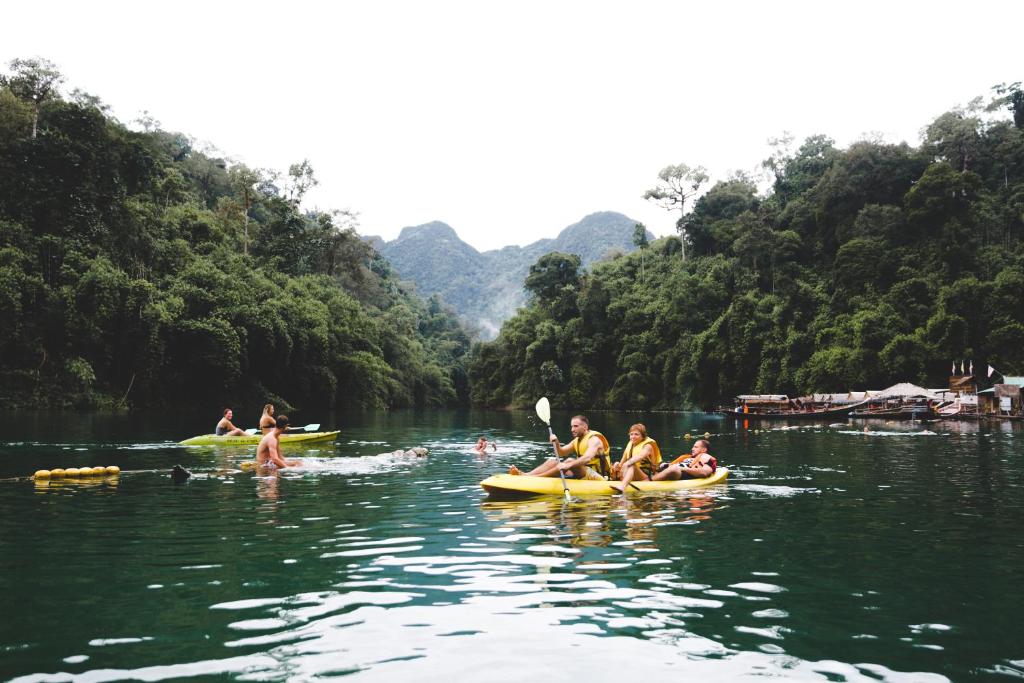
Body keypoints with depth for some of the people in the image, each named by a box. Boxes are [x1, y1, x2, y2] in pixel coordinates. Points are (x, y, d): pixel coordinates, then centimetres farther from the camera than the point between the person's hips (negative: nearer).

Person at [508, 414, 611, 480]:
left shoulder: (594, 439, -13)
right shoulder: (578, 440, 16)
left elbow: (587, 458, -32)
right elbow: (561, 452, 13)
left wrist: (568, 465, -45)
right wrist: (556, 443, -9)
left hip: (597, 476, -9)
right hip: (583, 474, 9)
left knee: (570, 461, -31)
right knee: (552, 461, -2)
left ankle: (533, 478, -35)